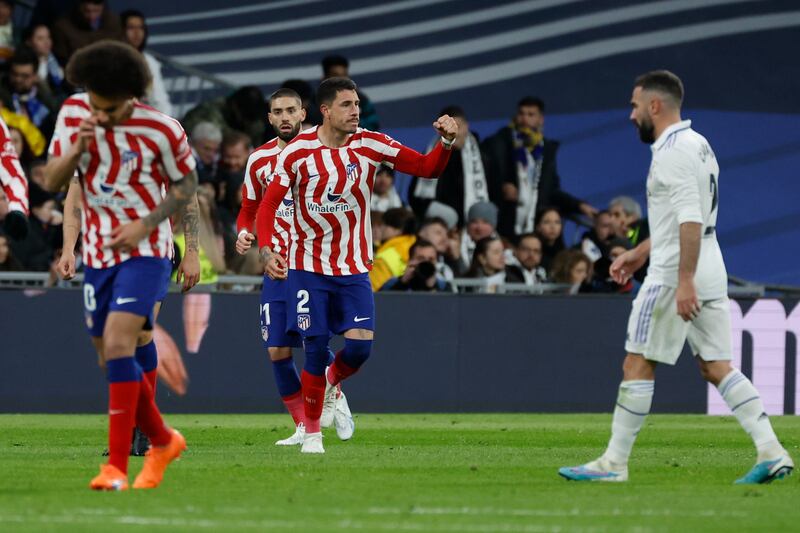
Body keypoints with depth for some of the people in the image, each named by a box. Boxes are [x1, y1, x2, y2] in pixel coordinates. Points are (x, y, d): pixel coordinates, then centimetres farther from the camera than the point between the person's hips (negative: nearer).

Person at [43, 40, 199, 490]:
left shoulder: (161, 130, -15)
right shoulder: (73, 114, -3)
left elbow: (186, 184, -1)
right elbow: (52, 181, -2)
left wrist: (145, 224, -15)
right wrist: (77, 149, -21)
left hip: (145, 251, -5)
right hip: (98, 252, 5)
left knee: (118, 344, -21)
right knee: (115, 360, 10)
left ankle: (117, 466, -21)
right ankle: (163, 441, 33)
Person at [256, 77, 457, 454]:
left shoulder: (370, 145, -4)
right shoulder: (298, 151, -9)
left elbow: (427, 168, -4)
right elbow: (268, 204, -5)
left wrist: (446, 143, -23)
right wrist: (267, 250, -19)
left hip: (354, 267, 2)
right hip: (308, 266, -2)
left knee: (360, 345, -11)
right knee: (316, 348, -7)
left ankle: (332, 381, 25)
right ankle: (312, 430, 12)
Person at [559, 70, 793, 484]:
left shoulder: (672, 150, -14)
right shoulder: (696, 144, 17)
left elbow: (690, 218, -23)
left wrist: (684, 280, -28)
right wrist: (640, 253, 31)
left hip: (675, 275, -9)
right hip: (709, 274, 9)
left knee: (637, 366, -1)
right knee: (716, 367, 8)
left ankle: (613, 463, 3)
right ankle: (771, 452, -2)